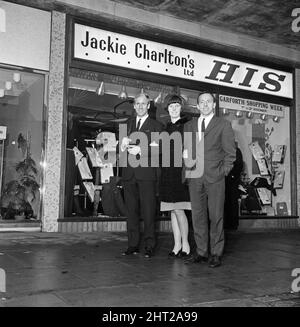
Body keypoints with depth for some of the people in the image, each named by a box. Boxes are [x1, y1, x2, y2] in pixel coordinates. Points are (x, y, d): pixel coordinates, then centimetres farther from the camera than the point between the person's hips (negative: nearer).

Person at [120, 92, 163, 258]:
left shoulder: (156, 125, 7)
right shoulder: (127, 124, 20)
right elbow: (121, 149, 15)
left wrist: (141, 150, -16)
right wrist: (123, 144, -8)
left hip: (146, 173, -4)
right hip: (129, 173, 4)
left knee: (148, 211, -4)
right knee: (131, 210, 6)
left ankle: (149, 246, 3)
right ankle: (133, 245, 13)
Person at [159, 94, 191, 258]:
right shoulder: (166, 127, 16)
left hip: (181, 171, -6)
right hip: (167, 172, 6)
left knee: (179, 209, -8)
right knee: (172, 210, 8)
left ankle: (185, 244, 6)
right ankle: (177, 244, 16)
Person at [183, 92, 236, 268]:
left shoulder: (223, 124, 6)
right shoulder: (189, 126, 17)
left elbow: (230, 152, 4)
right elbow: (185, 149, 15)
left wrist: (224, 171, -4)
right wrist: (187, 160, -3)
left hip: (215, 177, -3)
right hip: (195, 177, 3)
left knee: (216, 216, 0)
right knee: (198, 216, 6)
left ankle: (216, 254, 9)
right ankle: (201, 252, 16)